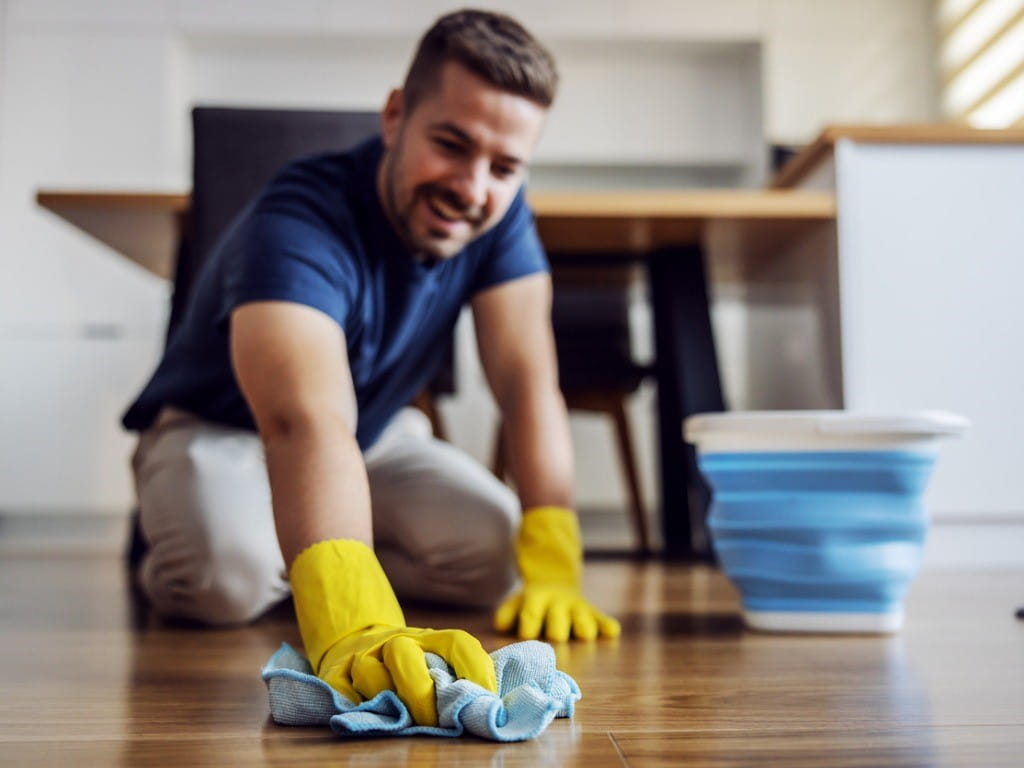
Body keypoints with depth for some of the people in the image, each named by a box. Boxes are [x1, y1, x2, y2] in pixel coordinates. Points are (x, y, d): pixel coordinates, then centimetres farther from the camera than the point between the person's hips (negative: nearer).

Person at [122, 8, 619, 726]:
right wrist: (353, 626, -70)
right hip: (220, 429, -5)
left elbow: (529, 385, -23)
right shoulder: (299, 226, -37)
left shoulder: (500, 212, -18)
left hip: (376, 432, 5)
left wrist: (553, 570, -34)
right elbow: (306, 423, -54)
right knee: (226, 573, -35)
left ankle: (293, 554, 7)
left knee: (496, 552, -17)